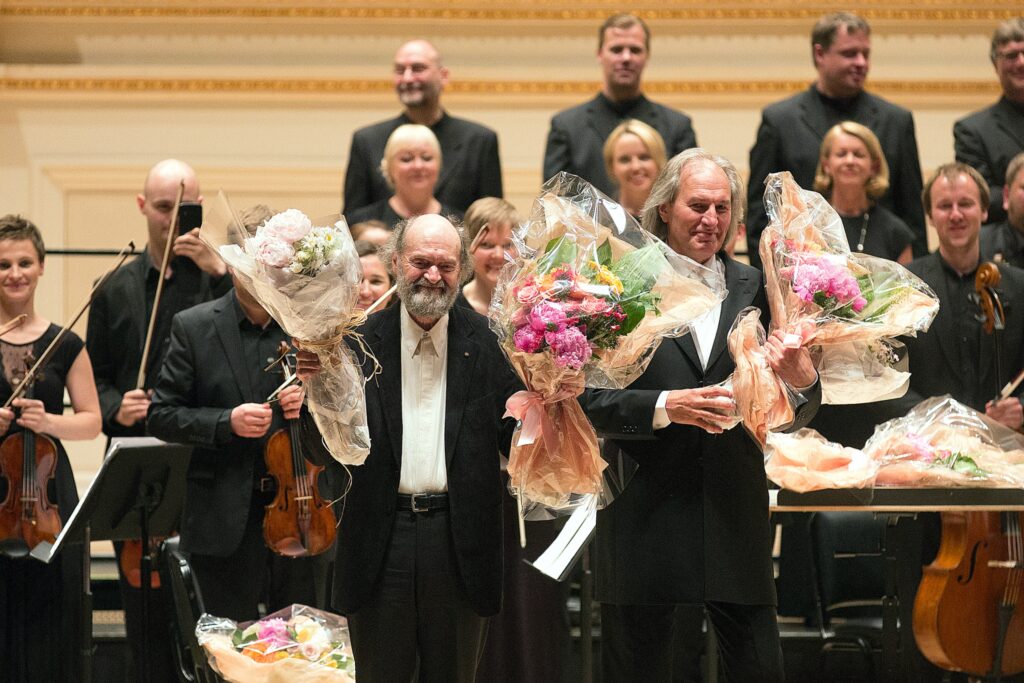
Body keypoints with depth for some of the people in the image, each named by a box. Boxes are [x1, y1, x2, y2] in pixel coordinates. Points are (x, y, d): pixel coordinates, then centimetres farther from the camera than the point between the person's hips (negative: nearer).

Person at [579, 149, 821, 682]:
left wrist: (802, 381, -14)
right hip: (643, 522, -2)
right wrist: (665, 407, -21)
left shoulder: (755, 290, 8)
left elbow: (789, 419, 8)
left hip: (736, 518, 2)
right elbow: (588, 401, -7)